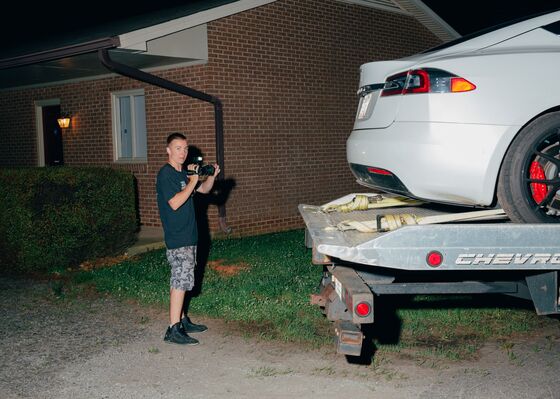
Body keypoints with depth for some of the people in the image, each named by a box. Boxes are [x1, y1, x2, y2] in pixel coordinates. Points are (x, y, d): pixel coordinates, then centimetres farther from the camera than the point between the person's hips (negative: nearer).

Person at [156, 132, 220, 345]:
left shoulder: (184, 174, 14)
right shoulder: (165, 174, -14)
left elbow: (204, 190, 22)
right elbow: (175, 203, -23)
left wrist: (211, 176, 3)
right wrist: (192, 182, -19)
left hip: (188, 236, 9)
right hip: (177, 238, -9)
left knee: (181, 279, 15)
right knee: (181, 280, -10)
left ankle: (182, 320, 24)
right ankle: (173, 330, -7)